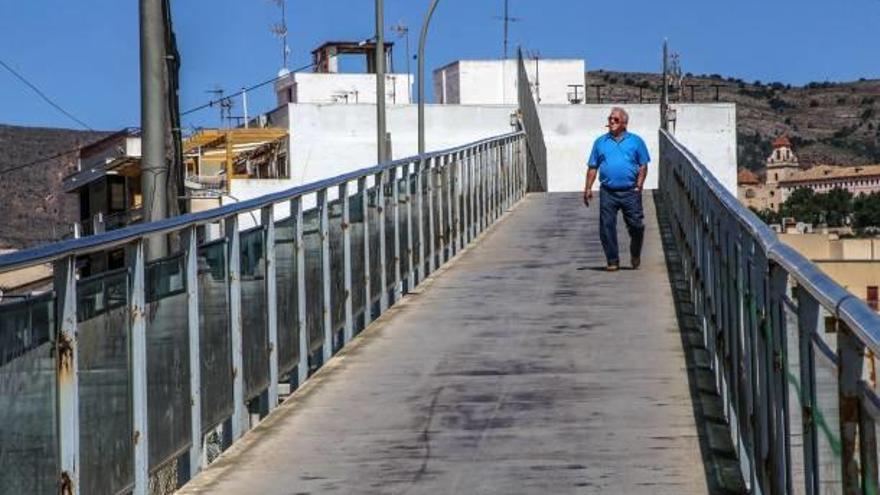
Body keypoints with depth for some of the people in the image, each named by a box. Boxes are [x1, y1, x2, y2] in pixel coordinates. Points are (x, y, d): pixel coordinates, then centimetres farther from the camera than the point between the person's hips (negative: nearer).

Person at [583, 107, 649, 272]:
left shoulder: (635, 141, 8)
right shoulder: (600, 142, 12)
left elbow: (643, 165, 6)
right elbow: (592, 167, 12)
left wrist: (639, 186, -5)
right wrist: (588, 188, 4)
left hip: (630, 192, -1)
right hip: (607, 192, 1)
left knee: (636, 226, 0)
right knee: (606, 227, -2)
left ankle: (635, 256, 23)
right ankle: (612, 260, 8)